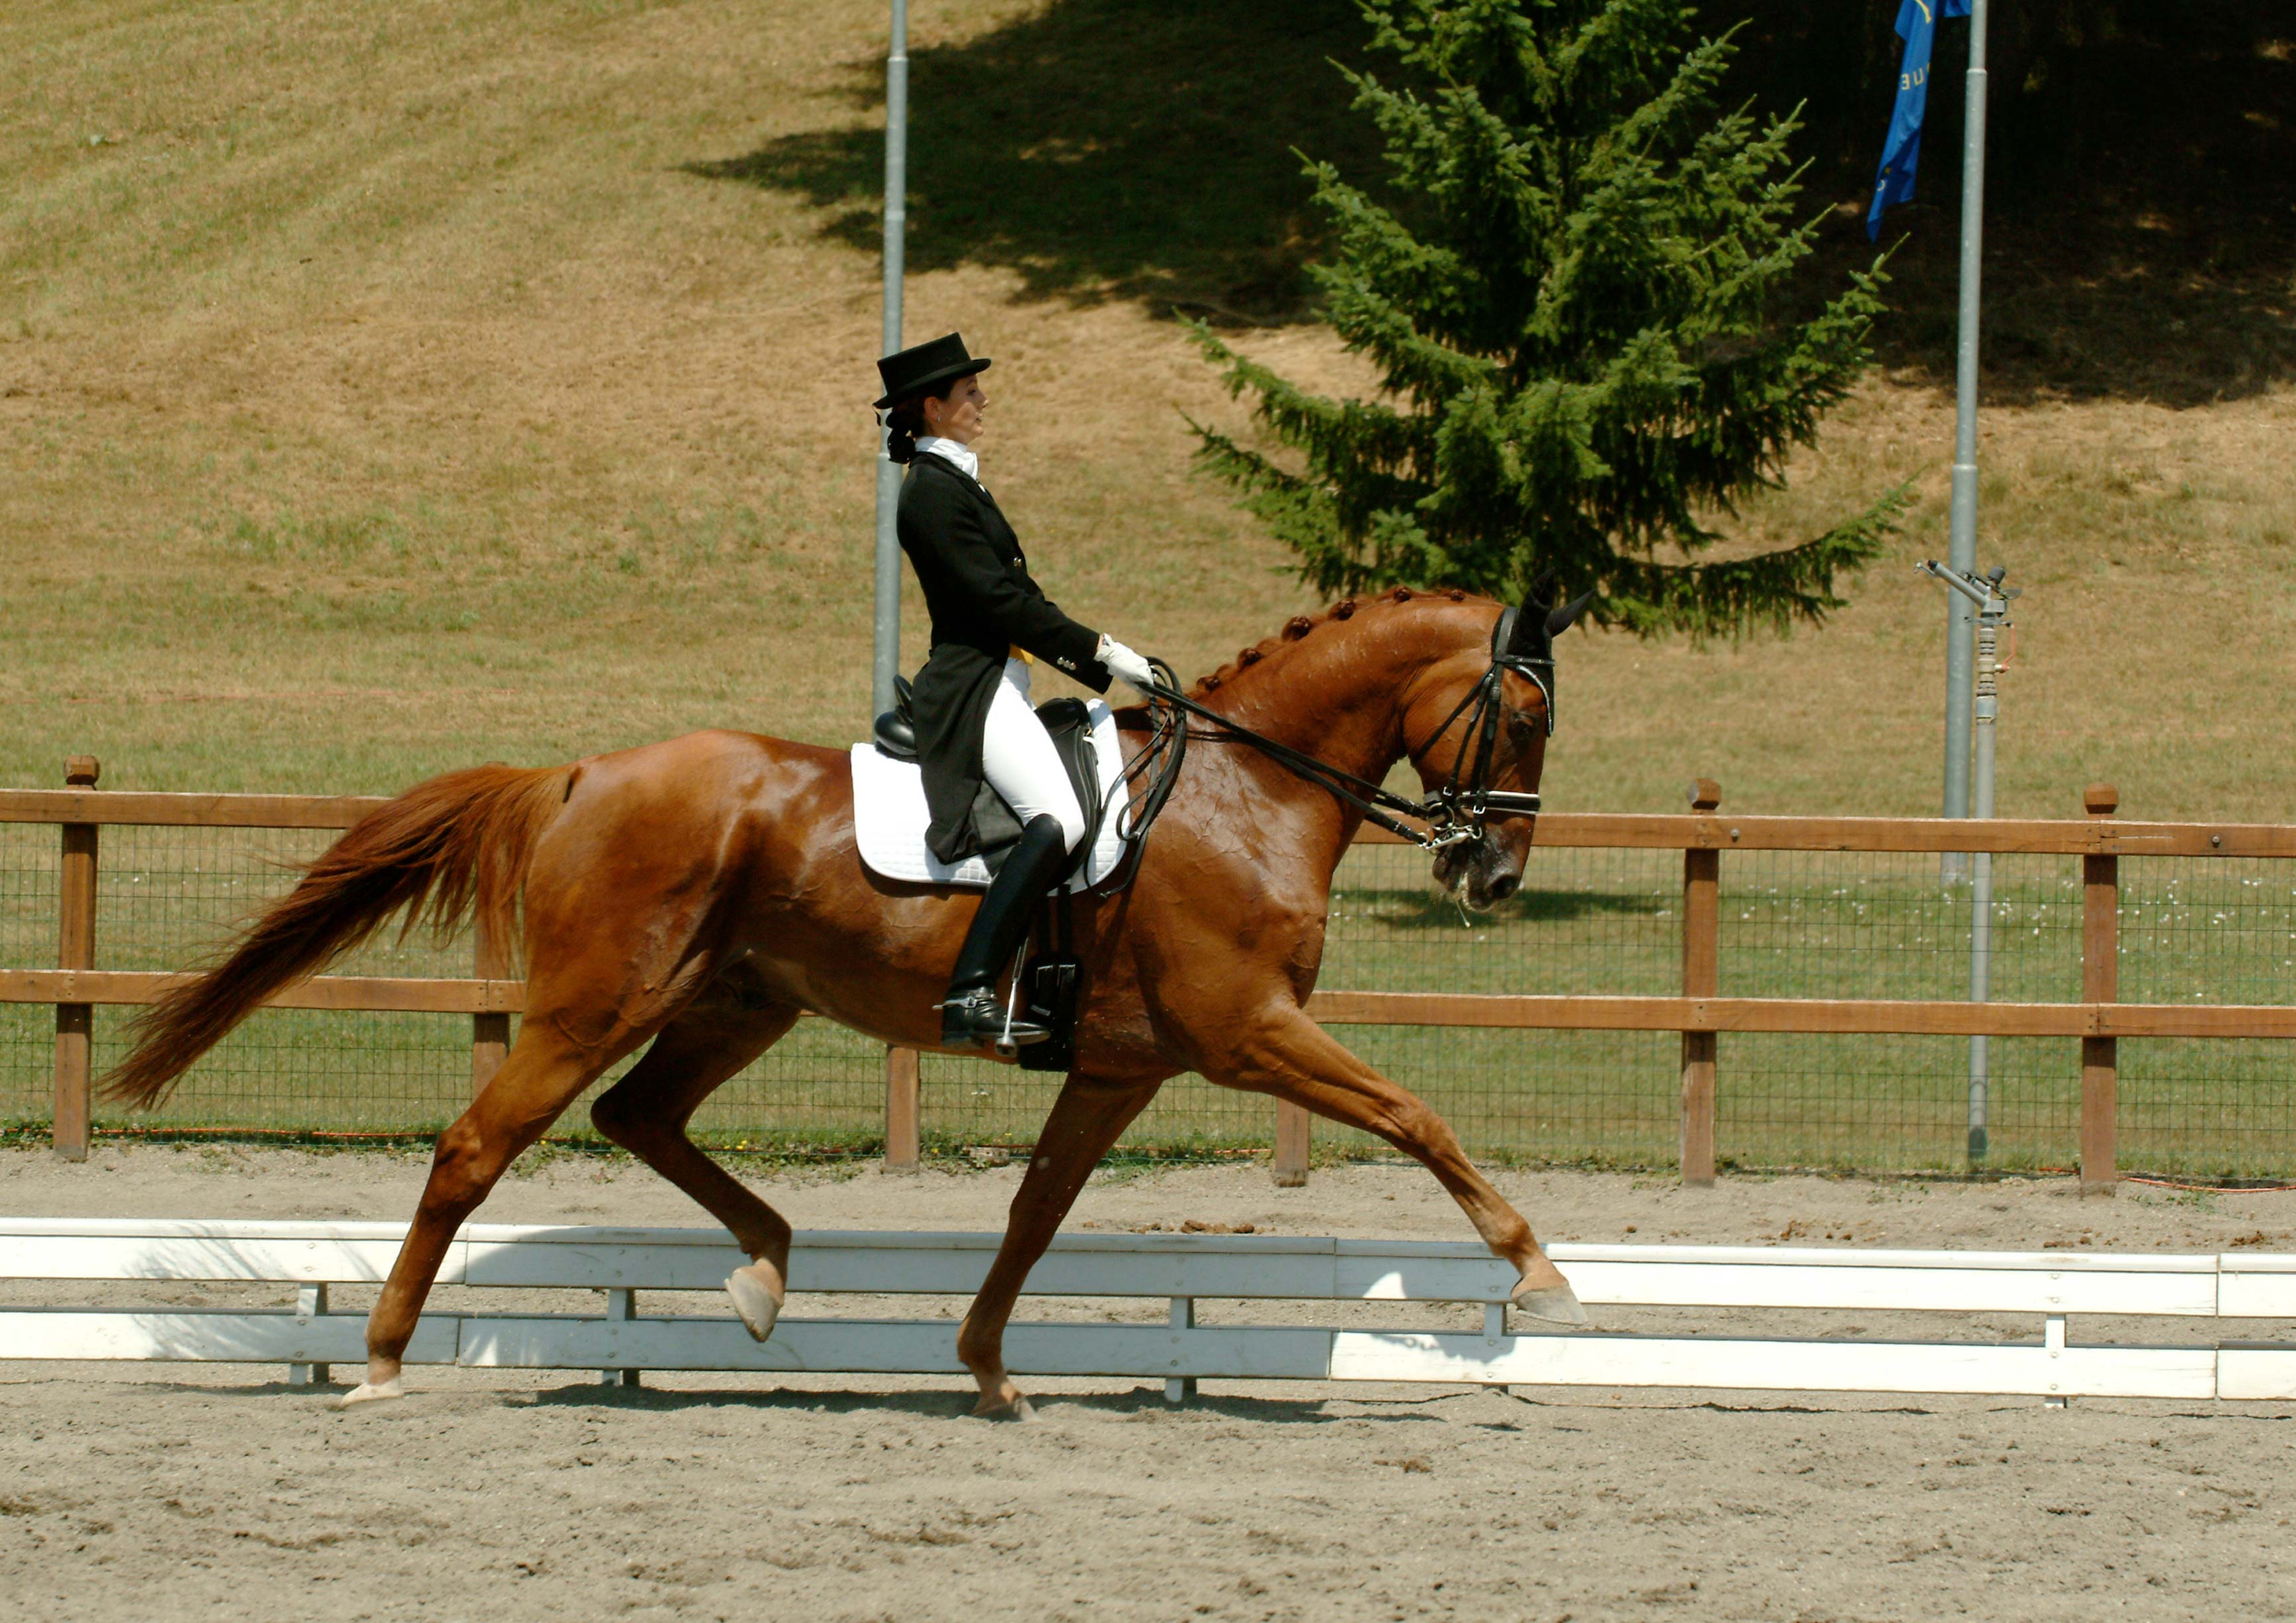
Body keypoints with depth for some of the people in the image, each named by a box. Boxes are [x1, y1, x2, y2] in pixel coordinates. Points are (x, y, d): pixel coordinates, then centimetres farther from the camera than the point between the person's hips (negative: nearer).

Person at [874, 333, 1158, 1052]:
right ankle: (969, 996, -33)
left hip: (998, 687, 11)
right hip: (971, 689, -11)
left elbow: (1015, 600, 23)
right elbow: (998, 600, -17)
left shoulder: (953, 482, 21)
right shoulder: (932, 491, -11)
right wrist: (1101, 651, -15)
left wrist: (1103, 666, 17)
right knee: (1056, 823, -28)